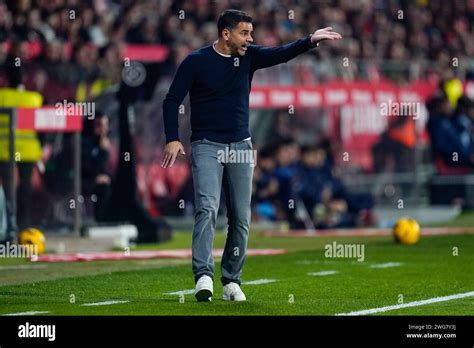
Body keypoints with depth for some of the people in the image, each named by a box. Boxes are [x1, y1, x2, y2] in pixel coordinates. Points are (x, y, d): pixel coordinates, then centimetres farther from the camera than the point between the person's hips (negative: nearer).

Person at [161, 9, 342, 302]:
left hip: (241, 146, 4)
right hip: (206, 146, -4)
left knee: (241, 218, 3)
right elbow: (172, 100, -4)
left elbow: (281, 54, -11)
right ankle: (204, 276, -28)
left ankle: (231, 281, 11)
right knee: (207, 209, -19)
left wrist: (311, 41, -29)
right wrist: (173, 139, -15)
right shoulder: (196, 61, -6)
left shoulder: (249, 56, 4)